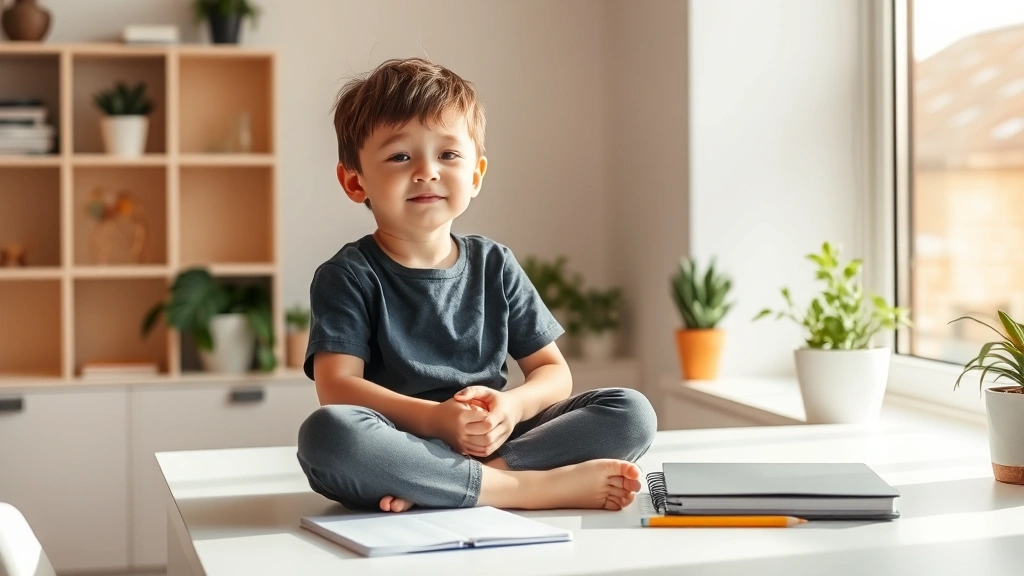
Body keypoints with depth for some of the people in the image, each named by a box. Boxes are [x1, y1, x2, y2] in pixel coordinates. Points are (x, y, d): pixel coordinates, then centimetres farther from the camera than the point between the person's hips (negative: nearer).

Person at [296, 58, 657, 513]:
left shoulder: (494, 266, 12)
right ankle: (534, 487, -30)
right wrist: (435, 419, -24)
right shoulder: (349, 275, 1)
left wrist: (512, 406, -11)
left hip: (492, 442, 4)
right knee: (326, 431, -37)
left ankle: (461, 481, -26)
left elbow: (553, 371, 12)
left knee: (632, 412, -11)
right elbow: (337, 387, -11)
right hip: (397, 452, -4)